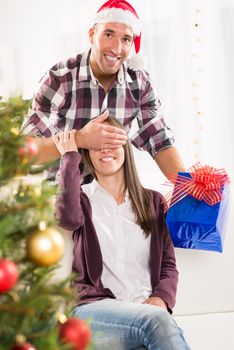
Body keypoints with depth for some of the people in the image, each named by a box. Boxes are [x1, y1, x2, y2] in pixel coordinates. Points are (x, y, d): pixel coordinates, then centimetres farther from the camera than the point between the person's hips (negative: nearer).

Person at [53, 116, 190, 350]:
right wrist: (70, 157, -3)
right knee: (156, 321, -34)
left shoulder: (153, 201, 19)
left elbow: (168, 264, 14)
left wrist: (160, 299, -9)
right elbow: (68, 218, -14)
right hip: (94, 307, -2)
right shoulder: (81, 198, 12)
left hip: (148, 310, 2)